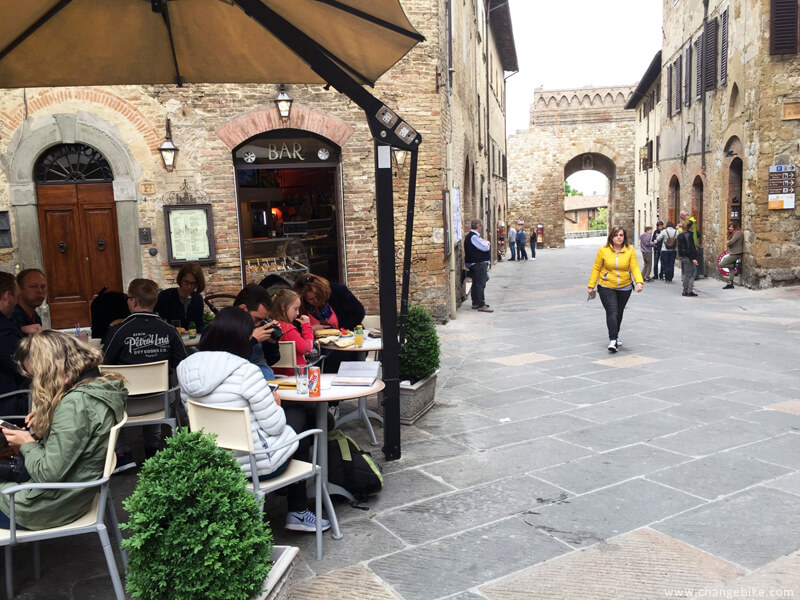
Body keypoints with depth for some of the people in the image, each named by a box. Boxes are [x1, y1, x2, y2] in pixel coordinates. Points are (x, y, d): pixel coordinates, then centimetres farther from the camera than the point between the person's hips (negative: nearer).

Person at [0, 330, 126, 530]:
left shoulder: (75, 403, -30)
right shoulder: (100, 384, -2)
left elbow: (47, 474, -27)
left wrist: (27, 444, -10)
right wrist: (45, 419, 1)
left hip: (50, 508, -9)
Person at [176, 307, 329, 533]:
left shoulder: (186, 368, -3)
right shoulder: (246, 372, -24)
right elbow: (275, 426, -20)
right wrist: (276, 404, 2)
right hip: (252, 463, -7)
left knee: (289, 434, 29)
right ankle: (298, 514, 32)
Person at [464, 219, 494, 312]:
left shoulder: (471, 236, 16)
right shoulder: (474, 237, -18)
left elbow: (482, 247, 22)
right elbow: (485, 247, -18)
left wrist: (485, 243, 4)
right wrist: (486, 242, -1)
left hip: (477, 263, 11)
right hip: (478, 264, -11)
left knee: (476, 284, 16)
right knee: (480, 284, -9)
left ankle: (475, 303, 23)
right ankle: (481, 305, -9)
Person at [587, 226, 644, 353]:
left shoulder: (630, 250, -3)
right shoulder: (603, 250, -7)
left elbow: (635, 267, -7)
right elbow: (596, 269, -2)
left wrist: (639, 281, -23)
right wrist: (591, 286, -1)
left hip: (624, 288, 3)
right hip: (606, 287, -3)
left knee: (619, 313, 15)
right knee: (612, 312, -15)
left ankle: (615, 336, 34)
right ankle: (613, 340, -16)